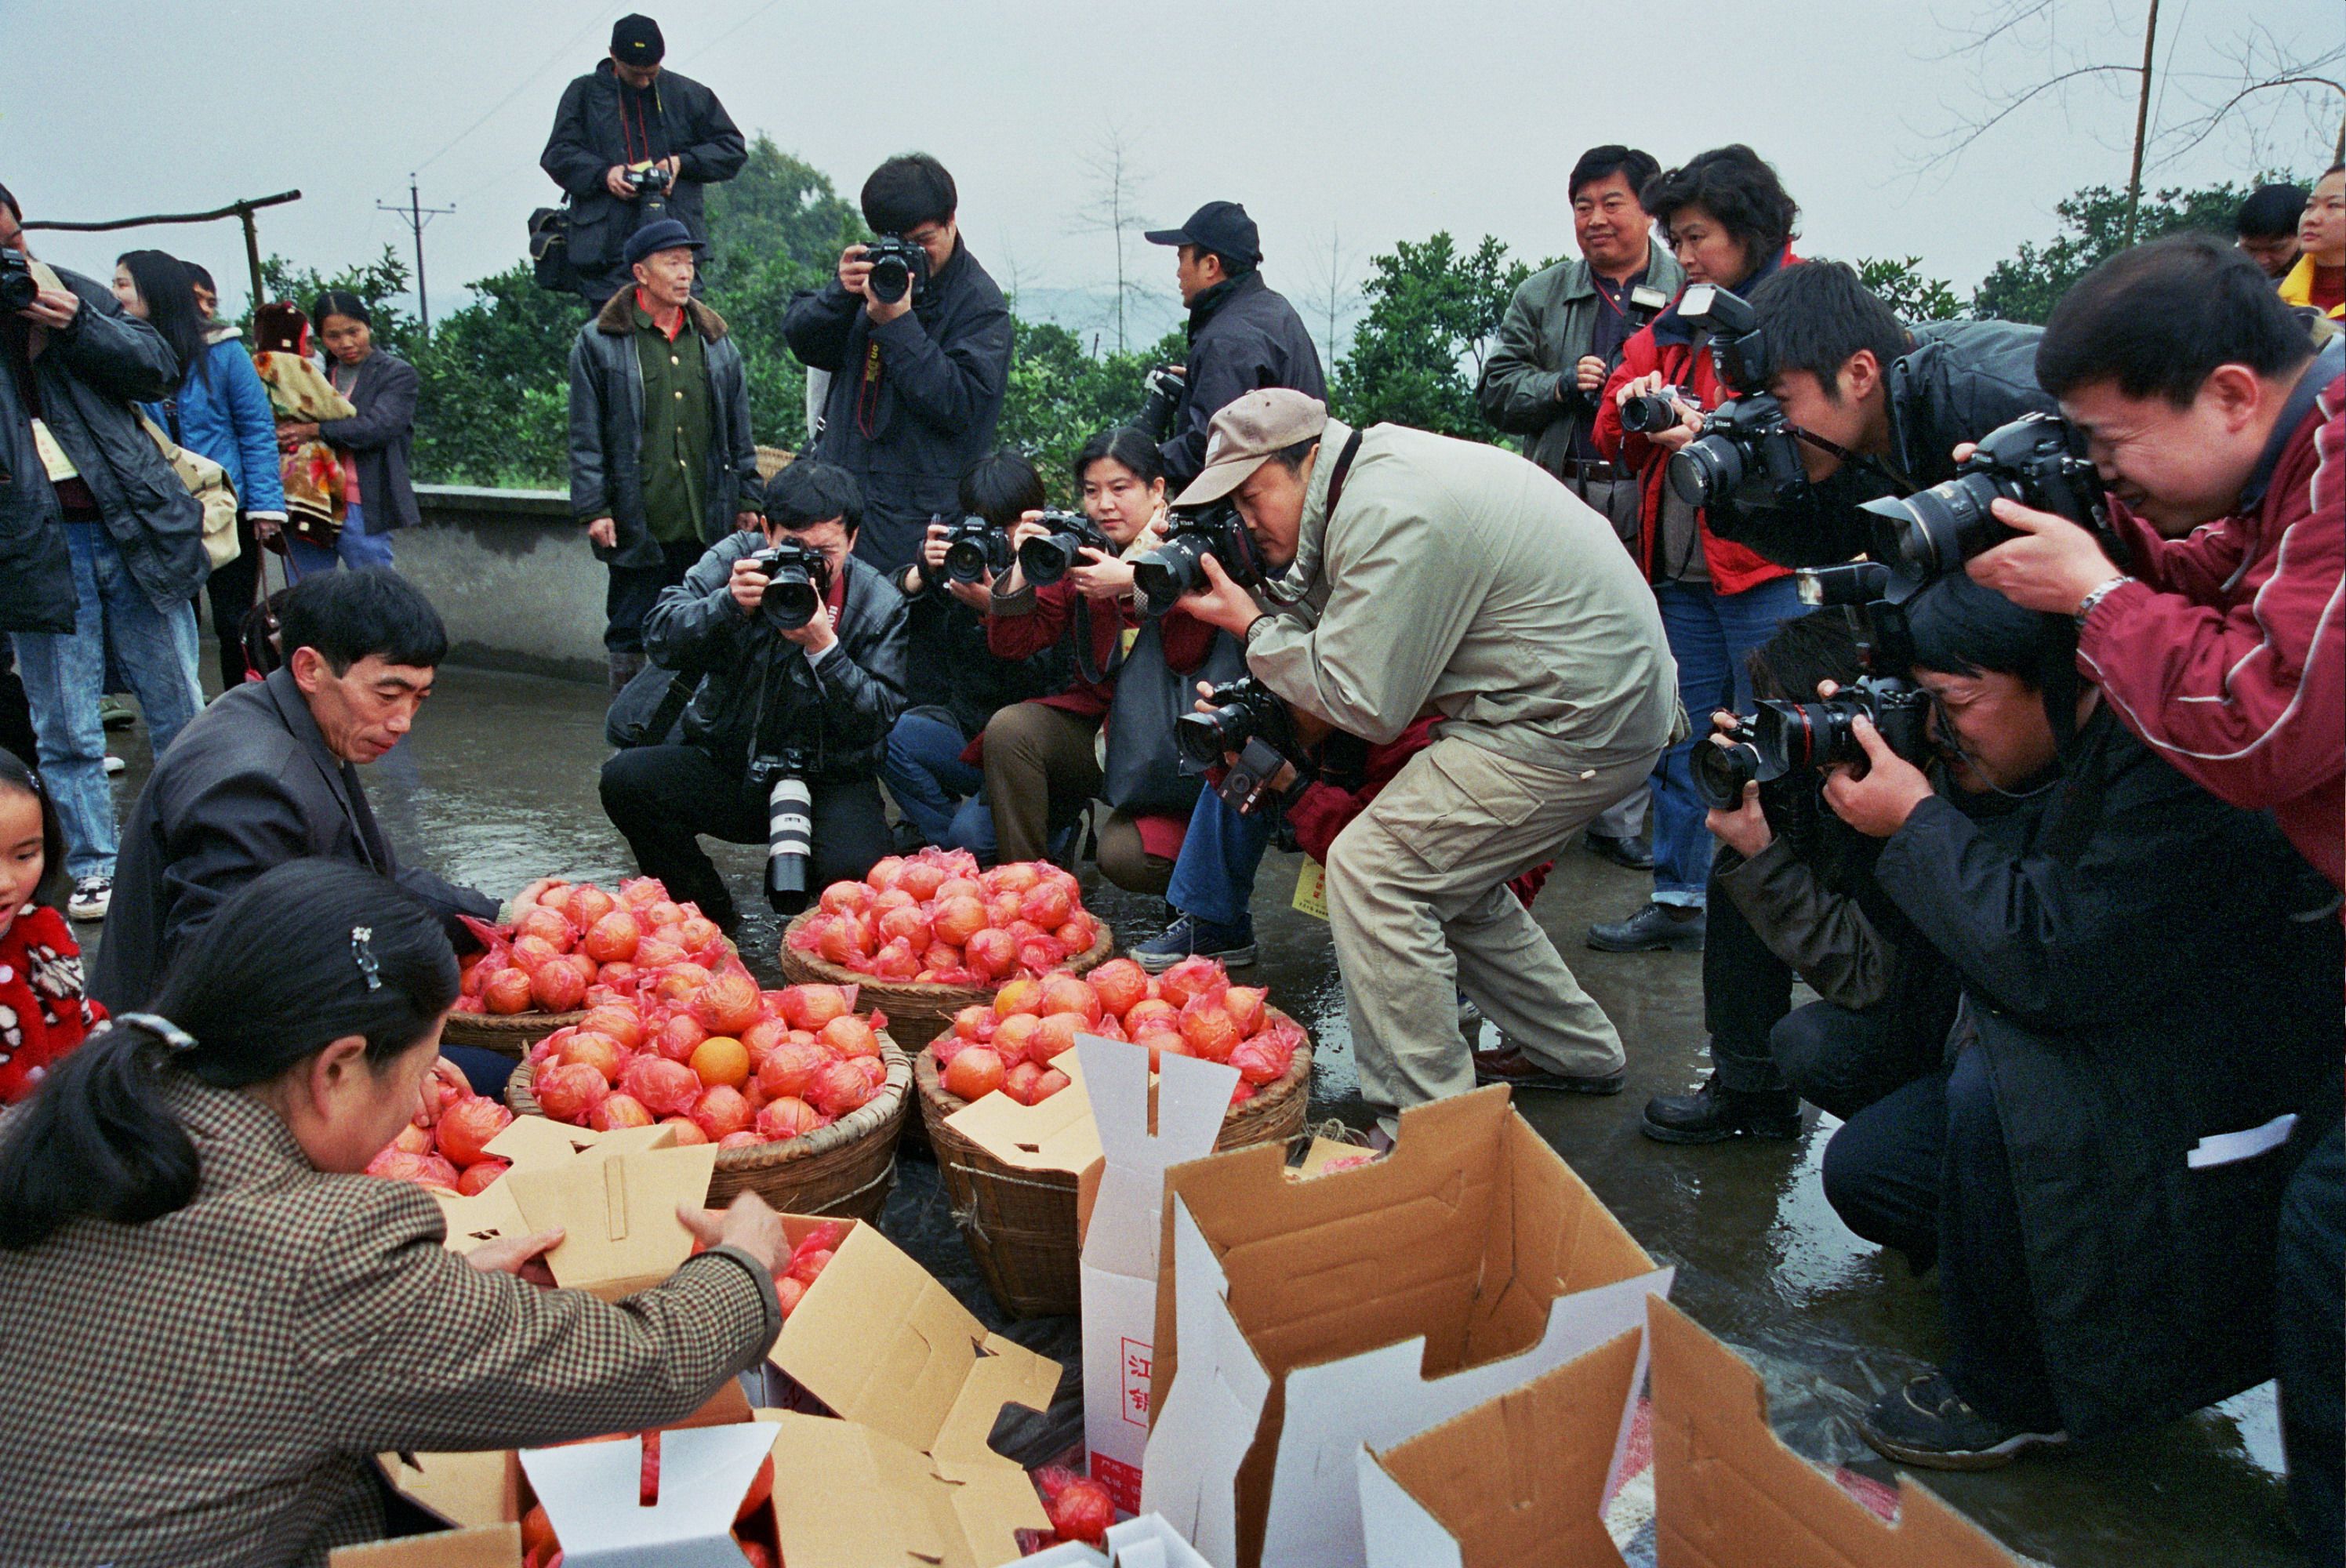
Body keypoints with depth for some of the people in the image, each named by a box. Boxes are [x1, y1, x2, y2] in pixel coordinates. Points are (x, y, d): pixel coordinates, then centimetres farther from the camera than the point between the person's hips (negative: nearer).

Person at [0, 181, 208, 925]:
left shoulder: (74, 291, 8)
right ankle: (93, 869, 18)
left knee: (178, 710, 9)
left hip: (131, 529, 2)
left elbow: (158, 369, 5)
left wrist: (78, 325, -11)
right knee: (66, 731, 5)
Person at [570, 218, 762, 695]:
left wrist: (747, 501, 11)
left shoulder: (716, 341, 12)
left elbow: (740, 433, 15)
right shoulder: (599, 342, 0)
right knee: (629, 634, 5)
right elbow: (586, 437, -1)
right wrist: (594, 509, -7)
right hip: (637, 525, -3)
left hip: (706, 525, 3)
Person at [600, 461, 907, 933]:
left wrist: (822, 647, -26)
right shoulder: (738, 558, -1)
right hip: (726, 766, 3)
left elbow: (879, 717, -13)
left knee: (853, 870, -32)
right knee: (625, 779, -23)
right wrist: (730, 605, -26)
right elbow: (661, 639, -8)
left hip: (828, 782, -3)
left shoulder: (879, 605, -6)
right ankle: (710, 915, 0)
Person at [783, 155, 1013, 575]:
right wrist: (841, 293, -12)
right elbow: (803, 343, 8)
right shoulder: (875, 269, 10)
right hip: (833, 490, 5)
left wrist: (899, 323, -21)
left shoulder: (980, 303, -7)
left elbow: (960, 406, -18)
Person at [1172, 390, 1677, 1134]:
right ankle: (1580, 1055, 34)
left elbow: (1361, 703, -20)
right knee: (1446, 876, 21)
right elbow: (1327, 626, 17)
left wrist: (1251, 624, -8)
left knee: (1373, 870, -13)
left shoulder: (1391, 515, -21)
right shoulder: (1378, 471, 11)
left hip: (1576, 728, -11)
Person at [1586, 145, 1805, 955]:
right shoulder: (1680, 325, 18)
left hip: (1767, 563, -7)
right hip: (1681, 569, 7)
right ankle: (1680, 898, 23)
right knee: (1681, 734, 12)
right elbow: (1616, 436, 16)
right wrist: (1633, 408, -4)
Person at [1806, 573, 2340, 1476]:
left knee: (1995, 1089, -32)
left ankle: (2012, 1398, -11)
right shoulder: (2013, 765, -1)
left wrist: (1915, 822, -24)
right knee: (1863, 1170, 0)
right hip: (2078, 1070, 9)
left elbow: (2052, 960, -34)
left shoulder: (2172, 772, -28)